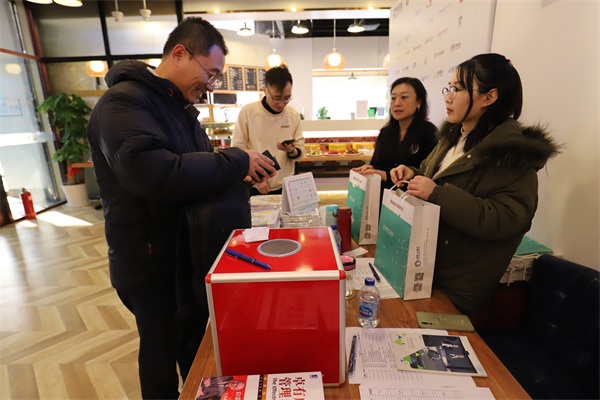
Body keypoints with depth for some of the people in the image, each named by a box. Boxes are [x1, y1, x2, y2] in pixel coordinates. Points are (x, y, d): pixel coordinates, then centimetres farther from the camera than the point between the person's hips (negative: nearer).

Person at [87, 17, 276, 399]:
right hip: (151, 261, -8)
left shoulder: (180, 104, 10)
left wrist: (238, 173, -6)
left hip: (189, 249, 8)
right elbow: (156, 174, -37)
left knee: (196, 339, 26)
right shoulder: (123, 102, -19)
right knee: (163, 351, 14)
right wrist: (236, 162, -27)